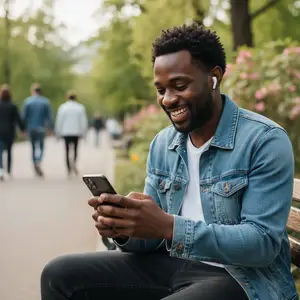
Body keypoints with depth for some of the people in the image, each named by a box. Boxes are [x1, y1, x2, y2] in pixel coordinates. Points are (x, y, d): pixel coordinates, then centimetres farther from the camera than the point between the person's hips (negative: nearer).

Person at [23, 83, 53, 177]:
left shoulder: (27, 101, -2)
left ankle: (35, 164, 16)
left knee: (33, 147, 13)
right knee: (41, 146, 4)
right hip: (41, 128, -1)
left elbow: (24, 116, -2)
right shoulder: (46, 101, -3)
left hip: (31, 128, 1)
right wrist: (50, 128, 4)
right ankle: (38, 162, -21)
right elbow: (49, 116, -3)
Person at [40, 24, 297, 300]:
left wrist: (170, 227, -30)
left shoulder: (266, 141, -13)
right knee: (60, 275, -7)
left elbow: (263, 242, -20)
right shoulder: (161, 144, 8)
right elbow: (152, 235, 9)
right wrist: (124, 229, -15)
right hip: (170, 264, 7)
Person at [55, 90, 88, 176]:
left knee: (67, 150, 7)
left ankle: (69, 169, 4)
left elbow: (59, 121, -1)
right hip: (76, 132, 0)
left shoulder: (62, 107, -2)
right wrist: (83, 133, 8)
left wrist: (58, 133, 7)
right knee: (75, 149, 11)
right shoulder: (80, 107, 0)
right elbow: (84, 121, 1)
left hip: (65, 132, 0)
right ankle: (74, 162, -16)